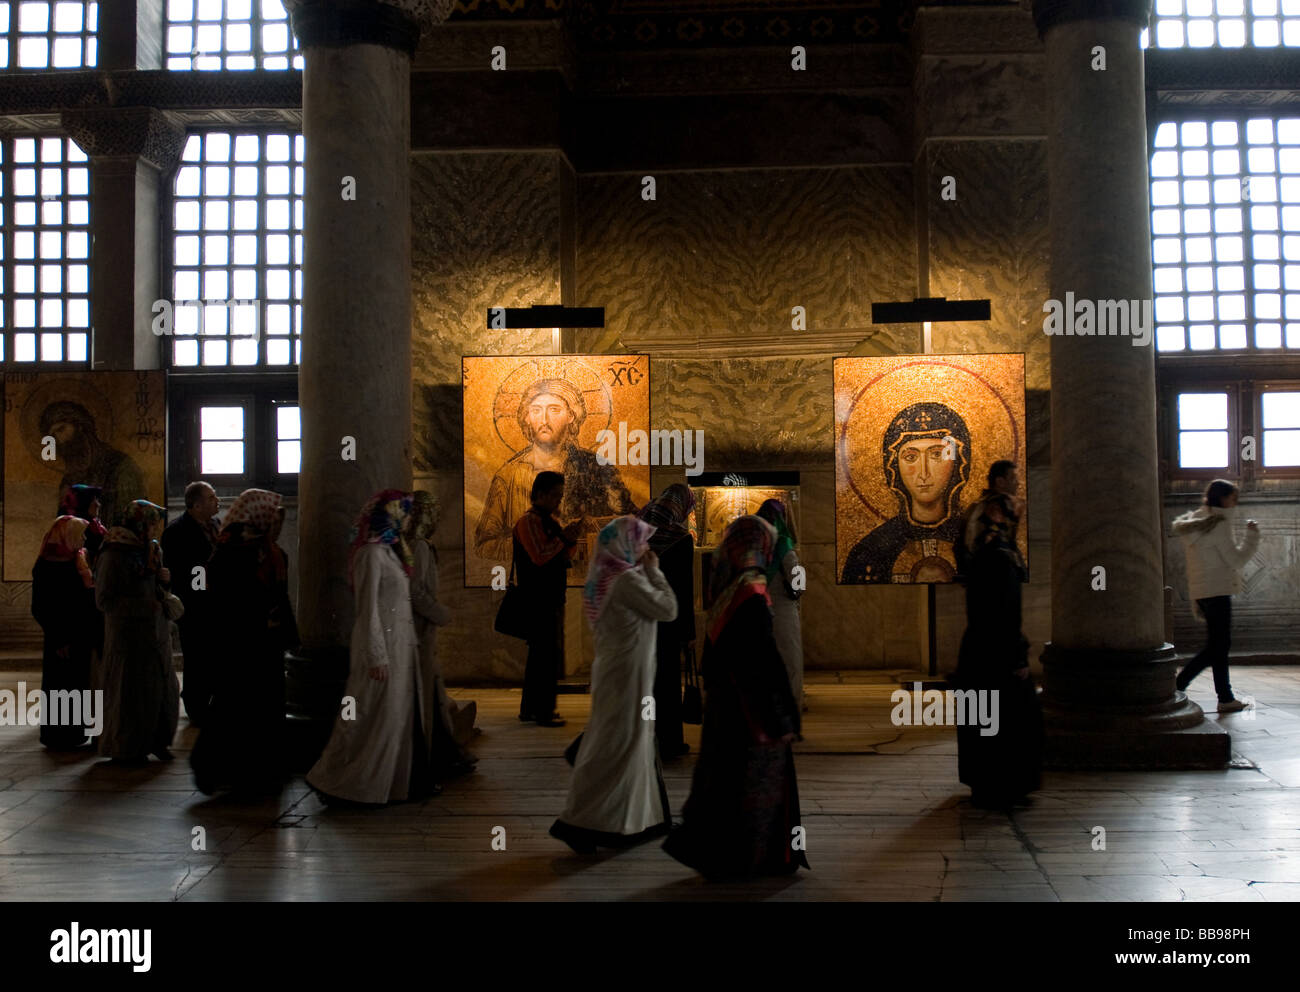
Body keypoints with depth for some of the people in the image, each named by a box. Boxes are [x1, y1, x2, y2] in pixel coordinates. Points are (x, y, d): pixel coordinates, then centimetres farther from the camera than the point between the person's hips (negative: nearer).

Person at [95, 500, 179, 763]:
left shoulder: (152, 549, 9)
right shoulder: (114, 555, -14)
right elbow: (104, 600, -13)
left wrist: (164, 579, -3)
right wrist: (146, 606, -18)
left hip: (155, 632, 7)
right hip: (128, 633, -7)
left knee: (164, 688, 7)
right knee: (131, 690, 1)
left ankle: (156, 741, 22)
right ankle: (126, 748, 15)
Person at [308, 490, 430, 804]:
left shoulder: (389, 551, 14)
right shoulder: (372, 554, -15)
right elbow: (368, 608, -17)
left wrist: (412, 646, 15)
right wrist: (377, 656, -19)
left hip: (400, 644, 9)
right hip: (382, 645, -9)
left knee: (402, 713, 13)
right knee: (375, 716, -1)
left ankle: (405, 778, 21)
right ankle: (340, 779, 11)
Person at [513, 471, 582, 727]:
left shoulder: (549, 521, 18)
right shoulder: (529, 521, -11)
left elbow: (560, 559, 19)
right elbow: (539, 556, -22)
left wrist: (569, 540, 2)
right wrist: (564, 537, -18)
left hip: (551, 598, 10)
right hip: (538, 600, -10)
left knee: (542, 654, 13)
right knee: (546, 654, -10)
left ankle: (530, 709, 21)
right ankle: (542, 712, -7)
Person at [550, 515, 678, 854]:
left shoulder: (606, 577, 9)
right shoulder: (628, 579, -19)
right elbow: (668, 609, -14)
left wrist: (645, 571, 9)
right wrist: (653, 570, -7)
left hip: (615, 670, 10)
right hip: (627, 673, -10)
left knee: (632, 744, 17)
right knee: (616, 748, -4)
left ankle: (629, 820, 26)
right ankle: (577, 822, -2)